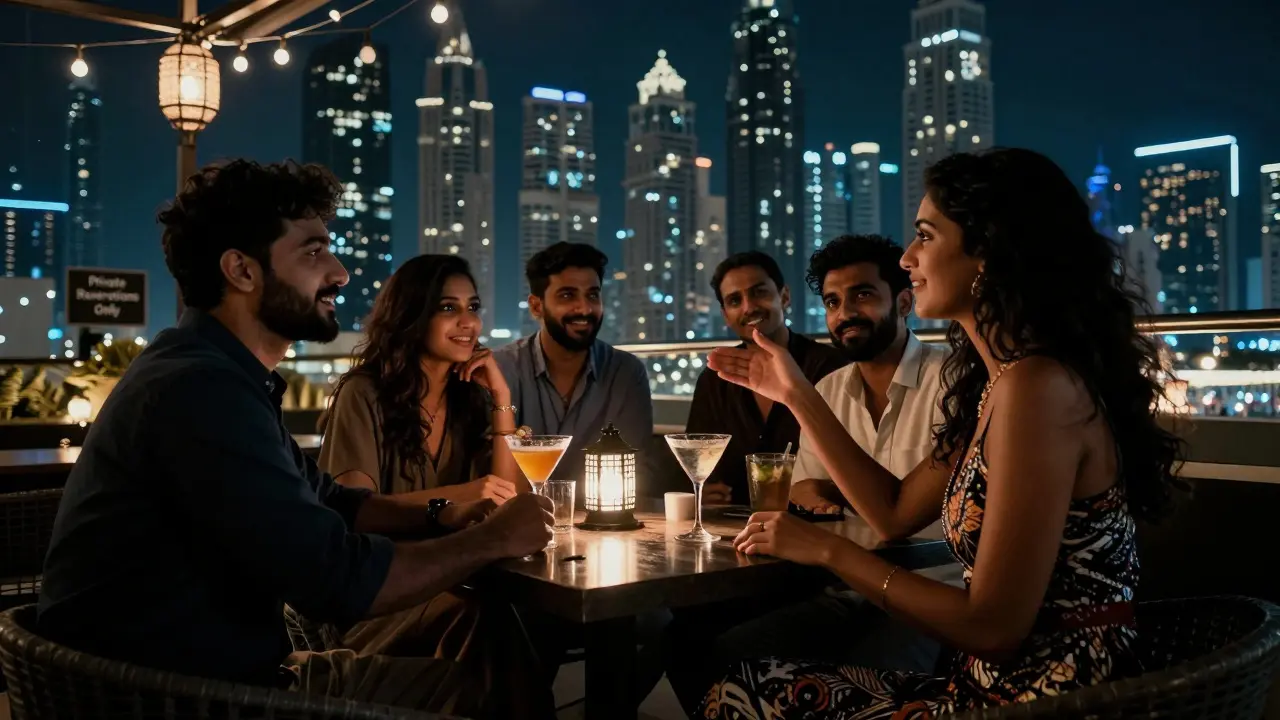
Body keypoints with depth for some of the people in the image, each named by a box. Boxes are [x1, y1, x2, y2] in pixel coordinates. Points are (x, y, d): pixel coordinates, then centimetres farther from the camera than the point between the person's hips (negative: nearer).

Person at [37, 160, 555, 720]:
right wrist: (491, 540, -12)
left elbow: (324, 500, 19)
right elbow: (340, 582, -27)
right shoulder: (201, 388, -25)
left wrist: (440, 515, 2)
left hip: (225, 671, 9)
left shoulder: (219, 376, 9)